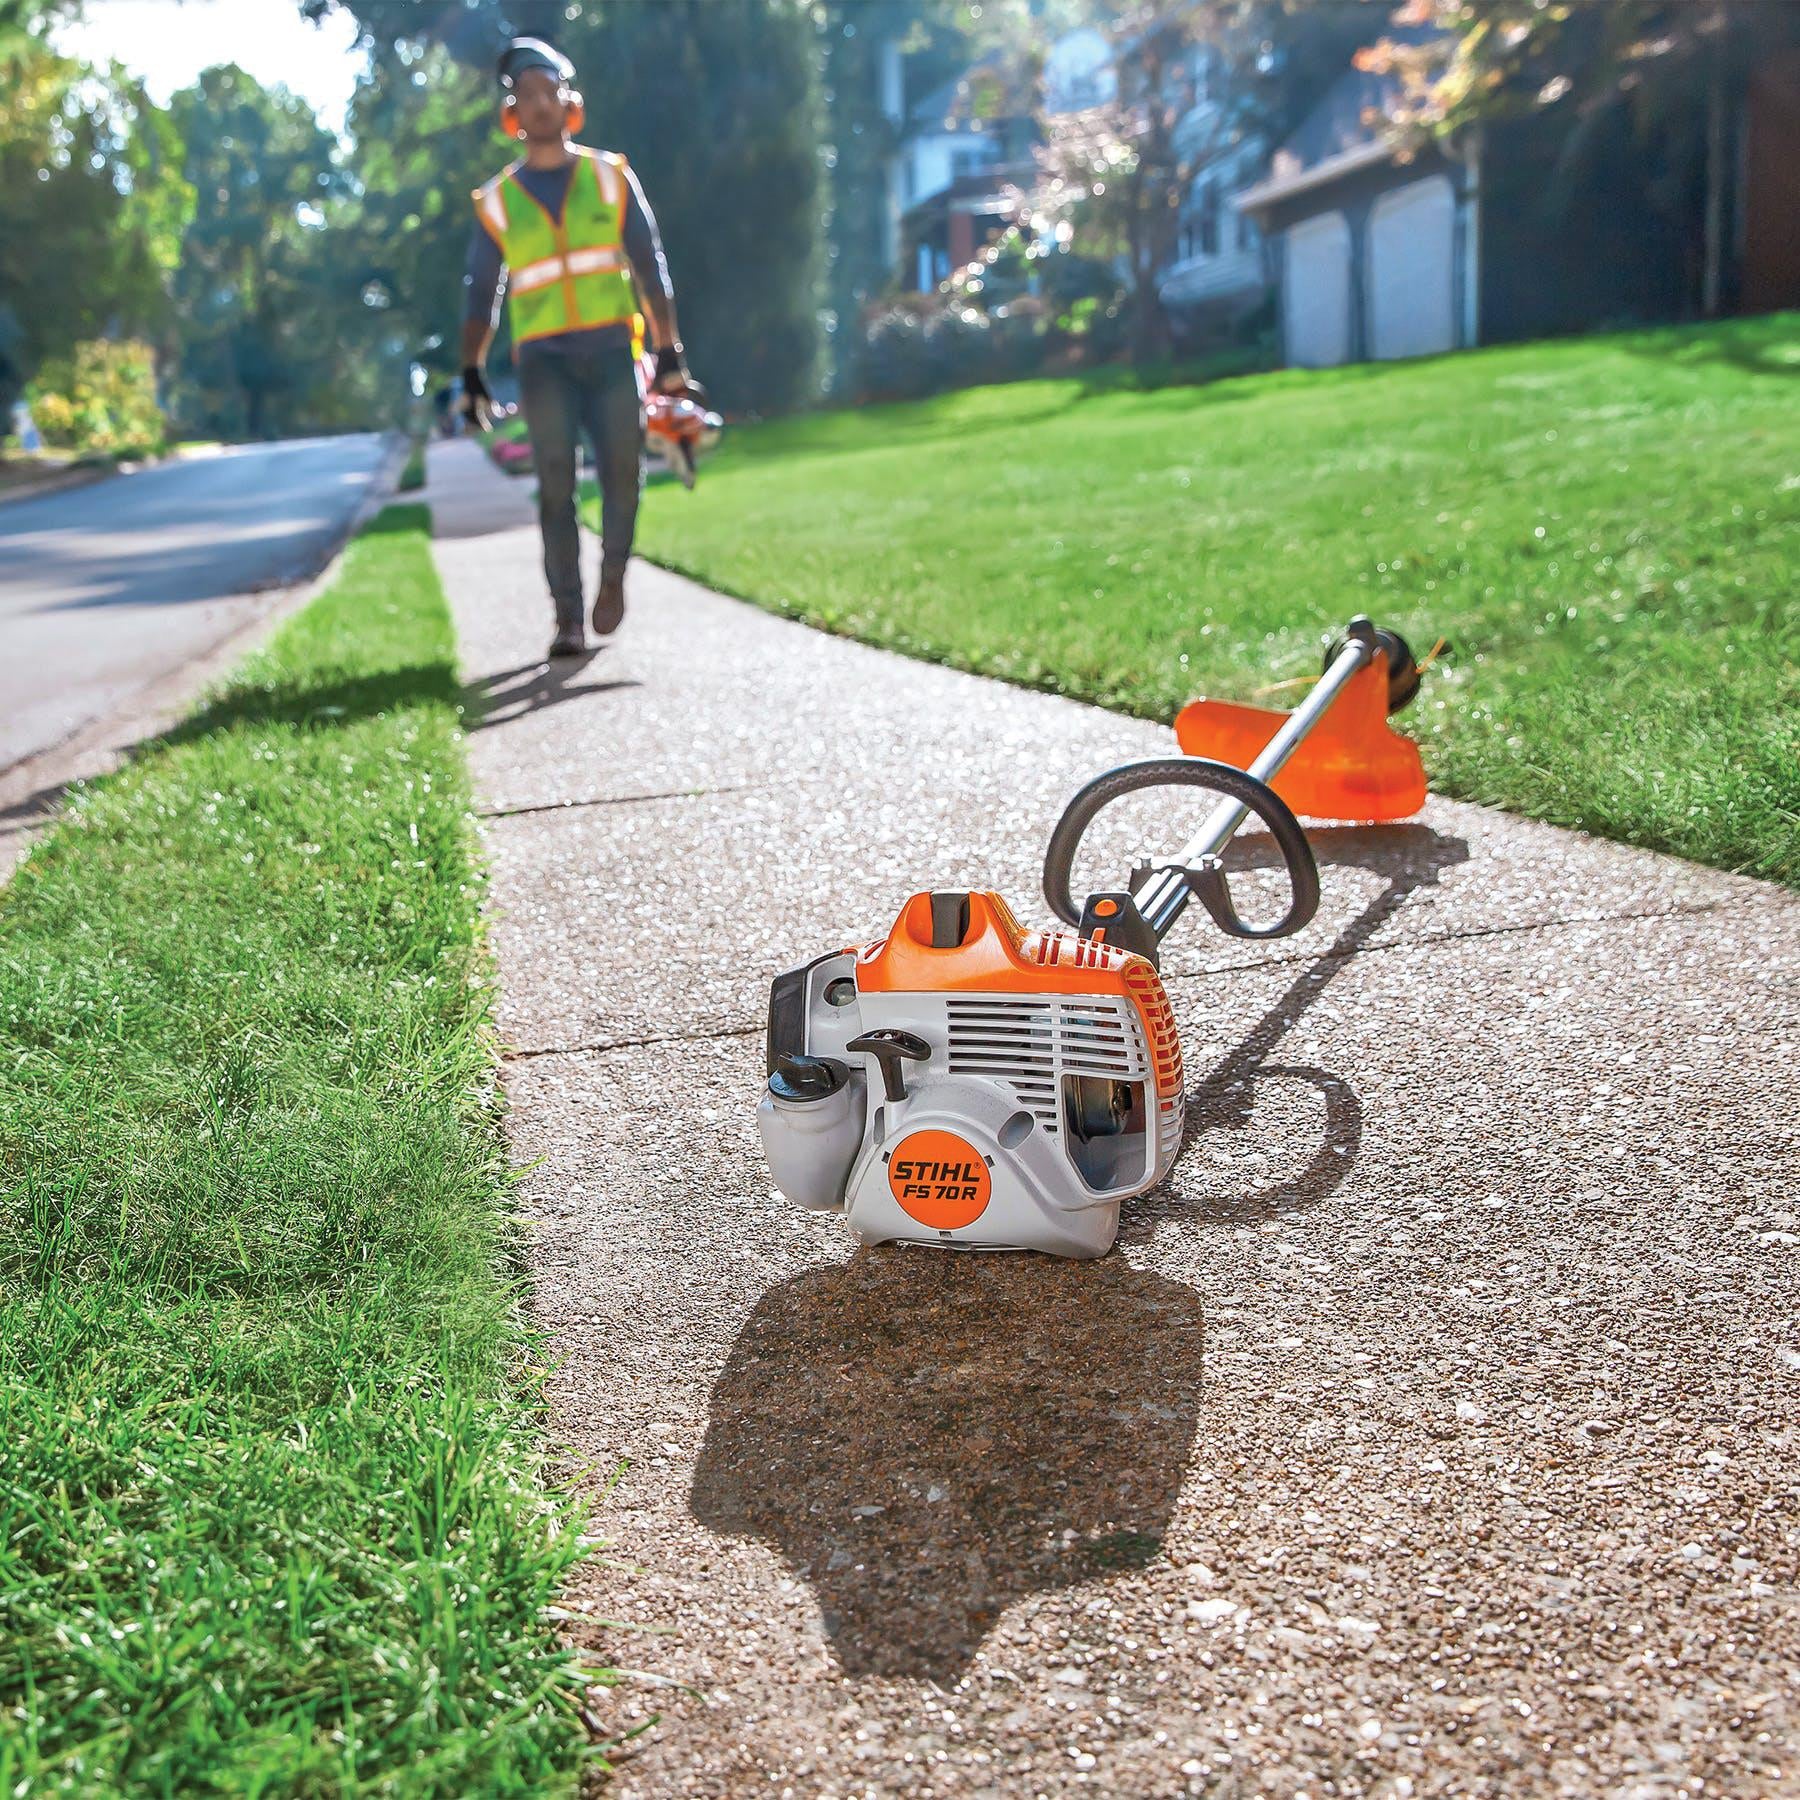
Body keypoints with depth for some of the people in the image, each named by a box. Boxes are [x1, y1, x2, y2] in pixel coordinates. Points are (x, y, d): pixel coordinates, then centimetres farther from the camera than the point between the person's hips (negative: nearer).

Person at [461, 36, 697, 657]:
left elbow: (650, 268, 10)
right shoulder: (497, 201, 11)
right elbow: (480, 295, 14)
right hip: (545, 360, 0)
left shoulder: (610, 177, 11)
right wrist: (472, 376, 6)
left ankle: (613, 575, 18)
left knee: (623, 476, -8)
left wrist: (669, 354, 3)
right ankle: (568, 617, -3)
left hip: (612, 350, 0)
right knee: (556, 488, -7)